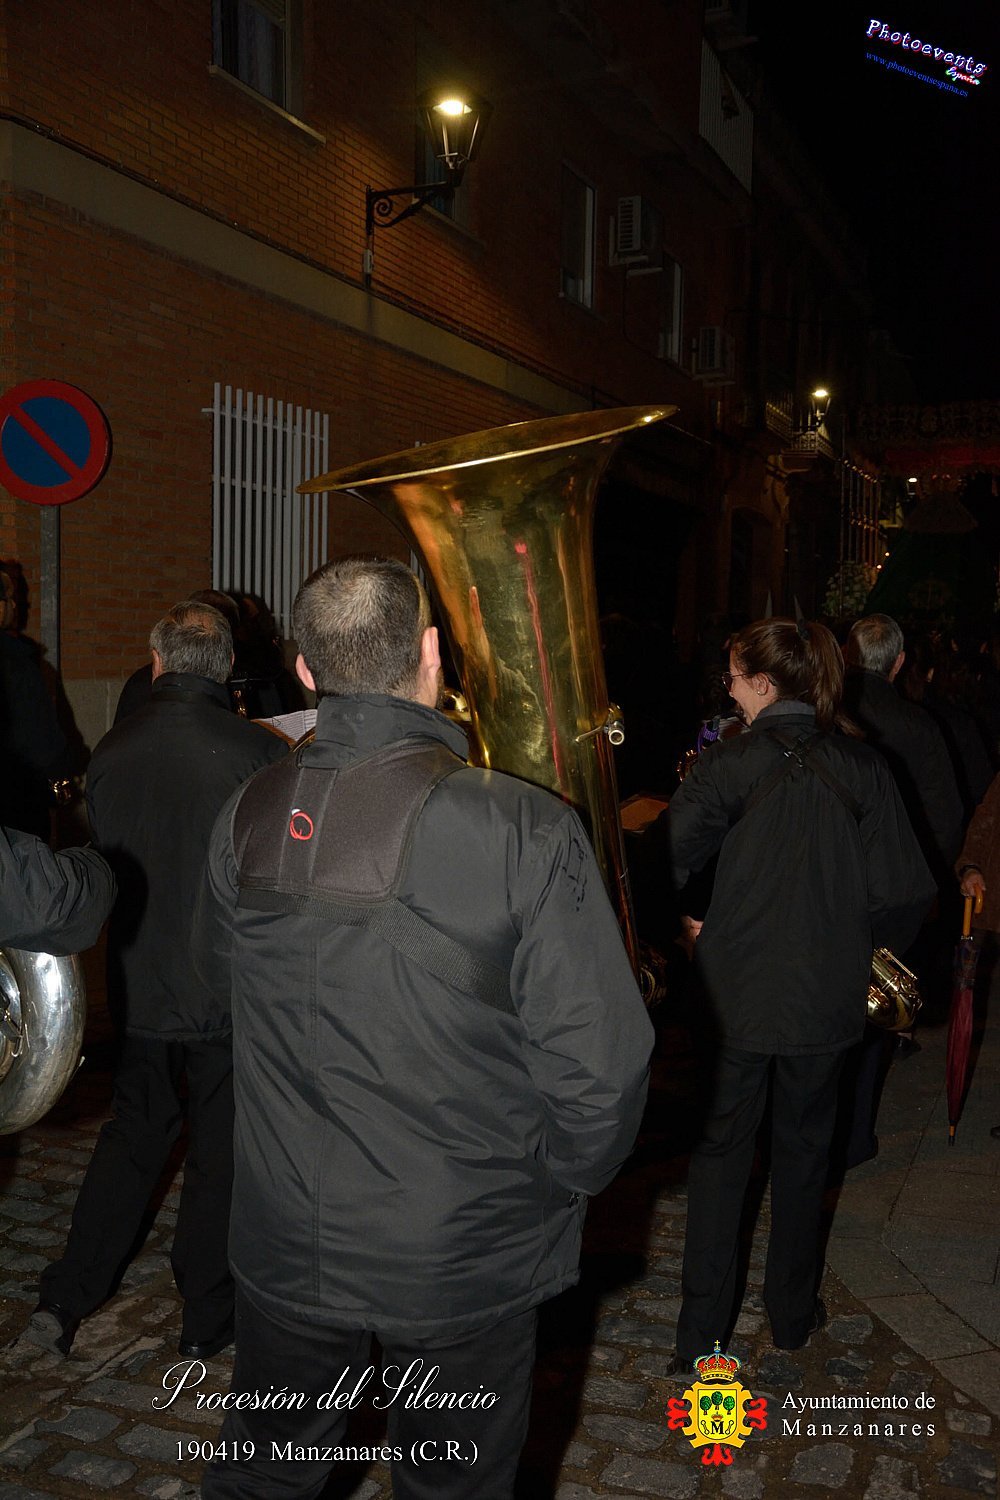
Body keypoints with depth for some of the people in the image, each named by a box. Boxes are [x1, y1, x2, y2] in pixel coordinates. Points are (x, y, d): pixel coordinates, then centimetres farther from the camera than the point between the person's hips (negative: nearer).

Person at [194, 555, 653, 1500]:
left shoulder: (245, 819, -9)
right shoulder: (527, 831, -23)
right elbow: (600, 1069, -21)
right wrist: (558, 1179, -3)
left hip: (284, 1246, 3)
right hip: (462, 1262, -3)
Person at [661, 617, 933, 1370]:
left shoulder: (730, 762, -13)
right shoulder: (863, 766, -5)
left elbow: (668, 861, -19)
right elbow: (906, 892, -6)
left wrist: (695, 924, 1)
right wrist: (854, 940, 13)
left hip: (734, 990, -2)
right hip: (825, 995, 2)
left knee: (722, 1148, 13)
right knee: (803, 1148, 20)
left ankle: (702, 1335, 18)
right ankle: (794, 1313, 35)